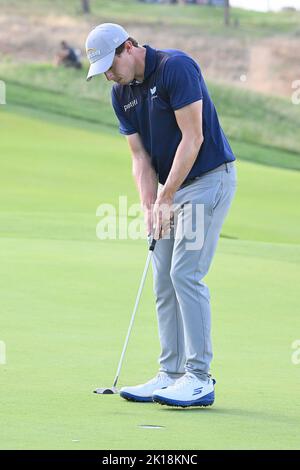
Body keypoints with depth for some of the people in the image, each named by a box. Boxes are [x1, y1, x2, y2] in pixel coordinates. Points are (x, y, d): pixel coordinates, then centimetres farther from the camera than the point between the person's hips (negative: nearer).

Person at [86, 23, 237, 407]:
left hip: (209, 178, -8)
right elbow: (140, 155, 6)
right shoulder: (121, 94, 5)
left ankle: (199, 379, -13)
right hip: (171, 186, 8)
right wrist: (149, 207, -8)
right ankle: (171, 374, 9)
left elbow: (193, 138, -20)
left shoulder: (176, 67, -19)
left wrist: (165, 199, -19)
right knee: (163, 282, 5)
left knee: (185, 273, -15)